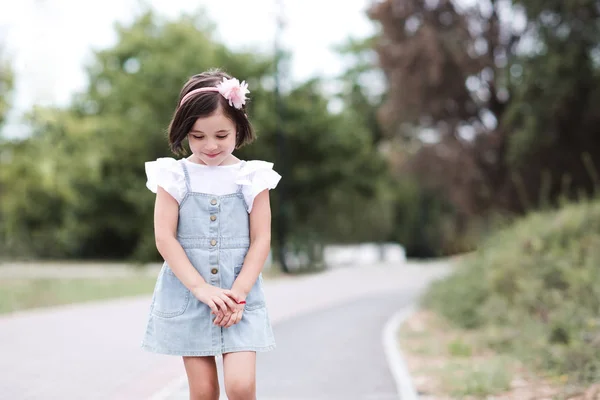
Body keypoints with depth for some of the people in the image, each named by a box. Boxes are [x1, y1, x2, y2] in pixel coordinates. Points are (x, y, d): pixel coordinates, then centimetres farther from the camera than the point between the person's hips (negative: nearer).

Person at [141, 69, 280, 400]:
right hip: (187, 296, 0)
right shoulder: (175, 177, -1)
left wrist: (238, 293, -12)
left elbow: (261, 240, -1)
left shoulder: (252, 177, 1)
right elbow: (164, 238, -6)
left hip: (240, 297, 0)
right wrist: (201, 289, -14)